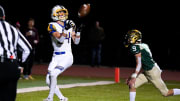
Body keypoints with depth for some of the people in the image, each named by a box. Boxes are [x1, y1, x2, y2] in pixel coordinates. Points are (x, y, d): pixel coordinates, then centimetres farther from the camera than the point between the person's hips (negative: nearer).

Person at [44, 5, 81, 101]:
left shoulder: (69, 25, 6)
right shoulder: (52, 26, -4)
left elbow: (76, 42, 10)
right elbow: (60, 40, -17)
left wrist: (78, 31, -7)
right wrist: (66, 29, -30)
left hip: (67, 57, -1)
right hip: (56, 57, 1)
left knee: (53, 74, -23)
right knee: (49, 80, -3)